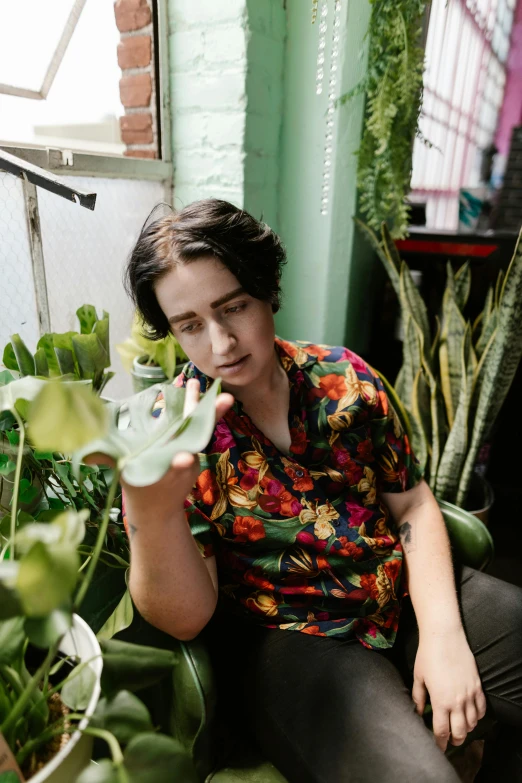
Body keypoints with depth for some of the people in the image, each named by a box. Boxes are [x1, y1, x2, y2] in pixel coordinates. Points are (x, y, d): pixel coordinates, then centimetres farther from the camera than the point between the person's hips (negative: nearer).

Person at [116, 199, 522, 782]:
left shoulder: (342, 376, -2)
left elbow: (411, 503, 4)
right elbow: (185, 619, -16)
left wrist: (443, 634, -8)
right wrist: (151, 510, -37)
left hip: (409, 594, 5)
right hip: (293, 641, -3)